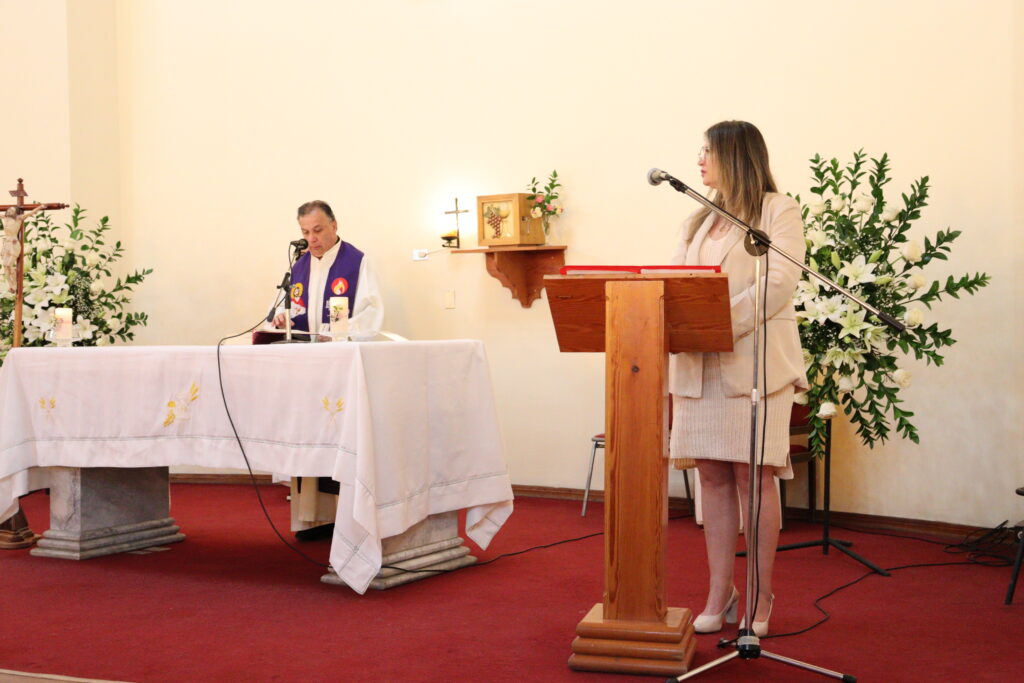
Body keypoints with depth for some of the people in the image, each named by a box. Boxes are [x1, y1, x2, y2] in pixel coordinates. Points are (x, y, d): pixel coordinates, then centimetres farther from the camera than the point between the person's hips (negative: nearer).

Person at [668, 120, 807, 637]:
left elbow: (778, 283, -11)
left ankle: (761, 597, 8)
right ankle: (720, 592, 12)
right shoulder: (700, 221, 22)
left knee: (753, 475, -3)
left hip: (754, 359, -6)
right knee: (712, 474, 5)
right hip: (697, 364, 6)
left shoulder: (778, 211, 2)